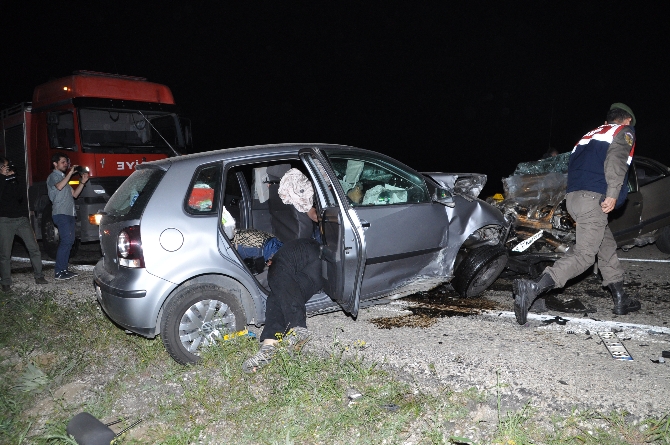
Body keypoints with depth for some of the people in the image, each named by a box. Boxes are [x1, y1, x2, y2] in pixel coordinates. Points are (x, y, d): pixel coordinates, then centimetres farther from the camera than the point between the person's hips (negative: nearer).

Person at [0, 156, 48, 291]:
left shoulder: (13, 179, 16)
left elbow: (20, 196, 3)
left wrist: (12, 178, -4)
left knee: (34, 248, -4)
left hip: (21, 219, 3)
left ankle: (39, 276, 3)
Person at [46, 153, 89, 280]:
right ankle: (59, 272, -14)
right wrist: (70, 173, -17)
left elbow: (74, 194, 22)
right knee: (66, 241, -16)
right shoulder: (53, 176, 1)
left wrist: (83, 182, 11)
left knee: (69, 241, 6)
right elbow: (59, 186, -22)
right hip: (60, 213, -9)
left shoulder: (64, 177, 27)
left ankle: (64, 269, 11)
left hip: (69, 213, 9)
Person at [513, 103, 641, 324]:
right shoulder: (625, 132, 9)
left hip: (573, 196, 8)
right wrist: (613, 195, -17)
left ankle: (621, 300, 26)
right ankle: (533, 288, -31)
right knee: (584, 254, -14)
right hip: (593, 197, -8)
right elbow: (616, 159, -10)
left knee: (607, 247, 19)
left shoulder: (591, 134, 31)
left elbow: (575, 163, 25)